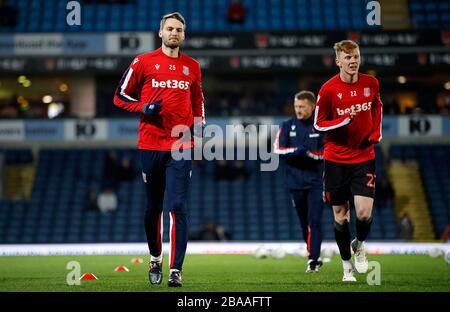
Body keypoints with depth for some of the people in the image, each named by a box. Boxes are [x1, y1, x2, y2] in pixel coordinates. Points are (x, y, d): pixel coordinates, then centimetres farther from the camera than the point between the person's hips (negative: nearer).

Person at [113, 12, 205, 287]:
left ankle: (176, 269, -13)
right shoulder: (144, 62, 3)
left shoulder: (192, 66, 12)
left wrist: (198, 124, 11)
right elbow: (121, 96, 6)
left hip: (181, 146, 1)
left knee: (178, 207, -10)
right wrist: (143, 108, -10)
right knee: (153, 207, 10)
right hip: (151, 144, 0)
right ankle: (155, 258, 30)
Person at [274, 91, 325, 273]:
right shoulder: (287, 126, 7)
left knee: (314, 221, -11)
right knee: (304, 223, 10)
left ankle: (313, 260, -13)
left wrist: (307, 153, -19)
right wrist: (295, 151, -18)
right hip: (295, 182, 3)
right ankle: (314, 255, 23)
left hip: (316, 181, -3)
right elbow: (277, 149, -2)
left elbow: (325, 153, -4)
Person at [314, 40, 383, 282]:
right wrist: (344, 120, -21)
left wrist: (376, 133, 4)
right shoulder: (328, 89, -11)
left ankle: (359, 244, 20)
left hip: (364, 157, 1)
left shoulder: (371, 83, -1)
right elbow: (318, 124, -5)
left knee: (364, 212, -13)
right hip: (336, 159, -1)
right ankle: (347, 264, 22)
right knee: (340, 215, 5)